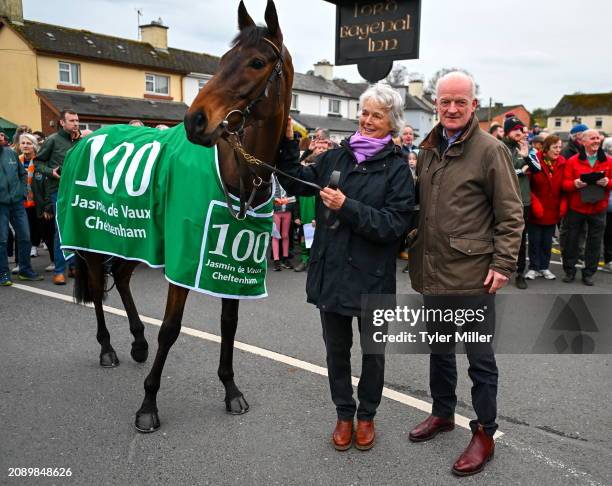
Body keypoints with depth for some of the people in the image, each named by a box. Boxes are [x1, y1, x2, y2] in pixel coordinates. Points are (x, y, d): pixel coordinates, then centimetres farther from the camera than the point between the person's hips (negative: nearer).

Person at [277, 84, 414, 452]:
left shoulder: (397, 168, -8)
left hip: (372, 276, -3)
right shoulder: (336, 156, 4)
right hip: (331, 270, 4)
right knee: (336, 348, 17)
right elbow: (297, 183, 7)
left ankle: (367, 416, 37)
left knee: (372, 351, 15)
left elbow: (395, 224, -17)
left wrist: (348, 208, -24)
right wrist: (287, 143, -3)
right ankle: (344, 414, 37)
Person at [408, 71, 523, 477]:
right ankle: (443, 413, 38)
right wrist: (416, 254, 15)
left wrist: (503, 264, -14)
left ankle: (485, 434, 22)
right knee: (439, 348, 19)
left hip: (471, 274, -6)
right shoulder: (428, 150, 10)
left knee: (479, 356, 6)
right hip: (433, 273, 7)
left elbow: (511, 214, -9)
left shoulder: (491, 150, -9)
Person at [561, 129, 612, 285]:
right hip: (576, 208, -1)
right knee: (572, 240, 6)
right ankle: (569, 271, 20)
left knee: (594, 242, 7)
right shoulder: (573, 161, -1)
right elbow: (565, 183, -3)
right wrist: (575, 184, -24)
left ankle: (588, 273, 19)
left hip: (598, 209, 1)